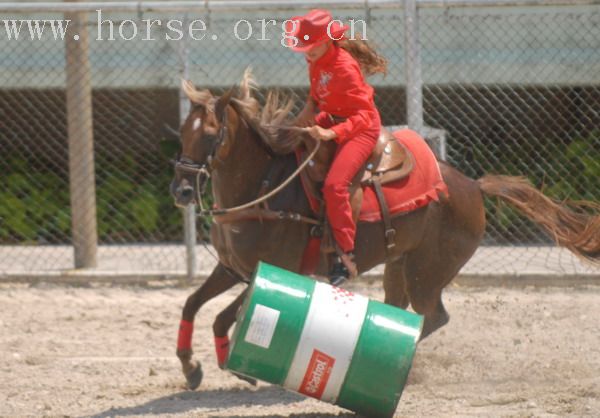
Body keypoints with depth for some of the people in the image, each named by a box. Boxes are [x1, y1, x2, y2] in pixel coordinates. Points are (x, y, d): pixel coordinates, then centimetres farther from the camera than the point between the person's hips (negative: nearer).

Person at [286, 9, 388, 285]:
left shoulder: (344, 68, -28)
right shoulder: (316, 61, -2)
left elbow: (363, 115, -29)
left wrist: (331, 134, -41)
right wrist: (309, 110, -4)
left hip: (361, 128, -10)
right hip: (331, 119, 10)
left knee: (334, 184, -26)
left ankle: (346, 256, -22)